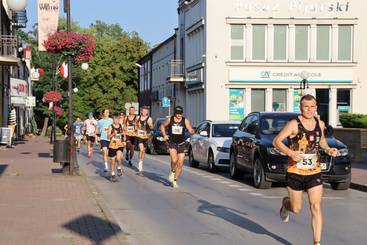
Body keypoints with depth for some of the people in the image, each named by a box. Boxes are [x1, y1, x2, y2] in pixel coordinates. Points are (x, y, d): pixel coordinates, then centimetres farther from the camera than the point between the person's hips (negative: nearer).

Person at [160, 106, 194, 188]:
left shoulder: (185, 121, -3)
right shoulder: (169, 120, -1)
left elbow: (190, 130, -9)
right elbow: (162, 126, 15)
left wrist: (191, 131, -33)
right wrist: (164, 135, 0)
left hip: (182, 144, 1)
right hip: (172, 143, -1)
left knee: (180, 164, 1)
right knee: (174, 160, -24)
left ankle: (175, 180, 18)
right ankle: (172, 172, 7)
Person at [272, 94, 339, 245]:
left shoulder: (320, 124, 5)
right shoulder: (294, 124, -10)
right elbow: (276, 141, -9)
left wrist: (328, 149, 4)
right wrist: (291, 153, -23)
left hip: (314, 172, 3)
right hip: (295, 172, -3)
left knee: (316, 207, -8)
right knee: (296, 209, 8)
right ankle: (286, 203, 45)